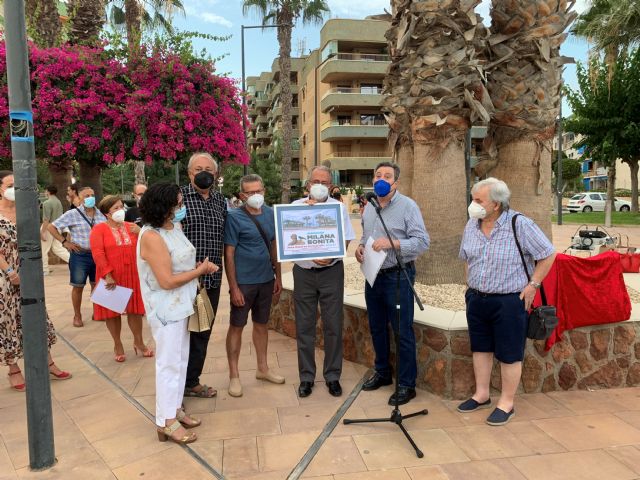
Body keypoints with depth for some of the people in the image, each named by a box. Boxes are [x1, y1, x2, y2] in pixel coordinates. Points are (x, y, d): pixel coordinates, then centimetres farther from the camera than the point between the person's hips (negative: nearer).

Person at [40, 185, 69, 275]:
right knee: (57, 248, 14)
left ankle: (44, 270, 13)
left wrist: (42, 232, -18)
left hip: (49, 228, -7)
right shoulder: (59, 202, 8)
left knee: (43, 250, 5)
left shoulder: (47, 203, -17)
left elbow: (46, 219, -21)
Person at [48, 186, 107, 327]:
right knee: (78, 286, 6)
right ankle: (77, 316, 19)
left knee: (96, 285, 14)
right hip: (80, 255, -3)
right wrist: (64, 242, -9)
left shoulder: (100, 214, 3)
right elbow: (51, 227, -4)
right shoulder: (72, 214, -8)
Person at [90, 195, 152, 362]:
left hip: (132, 276, 3)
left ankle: (138, 342, 26)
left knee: (135, 309, 8)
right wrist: (107, 275, -20)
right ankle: (117, 345, 24)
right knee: (113, 311, 8)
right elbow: (97, 253, -13)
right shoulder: (99, 229, -4)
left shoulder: (131, 227, 10)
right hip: (111, 278, -3)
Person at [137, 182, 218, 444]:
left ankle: (175, 409, 30)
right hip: (165, 309, -9)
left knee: (181, 359, 17)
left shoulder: (174, 227, 4)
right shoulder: (152, 237, -22)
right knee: (169, 363, -1)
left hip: (181, 305, 9)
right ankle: (166, 423, 11)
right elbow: (167, 281, -24)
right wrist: (200, 270, -14)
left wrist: (201, 265, 0)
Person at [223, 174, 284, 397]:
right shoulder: (234, 217, -12)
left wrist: (278, 276, 10)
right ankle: (234, 375, 19)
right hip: (243, 282, -5)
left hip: (266, 279, 5)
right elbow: (228, 254, -12)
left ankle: (263, 368, 32)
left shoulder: (270, 213, 4)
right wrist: (233, 287, -15)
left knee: (261, 324, 16)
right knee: (236, 326, 5)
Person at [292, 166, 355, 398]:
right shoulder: (296, 206, 3)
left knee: (333, 326, 4)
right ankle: (306, 376, 20)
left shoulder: (338, 207, 3)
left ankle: (332, 375, 20)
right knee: (304, 326, 7)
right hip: (303, 272, 1)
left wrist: (331, 257, -18)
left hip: (331, 271, 0)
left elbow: (346, 240, 1)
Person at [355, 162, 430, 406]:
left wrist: (393, 243, -26)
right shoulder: (369, 207, 11)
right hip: (373, 275, 7)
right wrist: (360, 247, 1)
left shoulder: (408, 206, -10)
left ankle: (406, 384, 13)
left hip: (398, 276, -7)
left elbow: (422, 242, -15)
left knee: (403, 331, 0)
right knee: (377, 327, 17)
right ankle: (382, 372, 35)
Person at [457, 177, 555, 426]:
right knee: (481, 348, 16)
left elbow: (548, 255, -9)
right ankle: (481, 395, 32)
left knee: (509, 354, 5)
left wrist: (532, 285, -10)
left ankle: (507, 403, 20)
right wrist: (471, 285, 11)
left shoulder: (520, 224, -15)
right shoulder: (471, 226, 3)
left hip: (509, 301, -6)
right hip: (476, 299, 6)